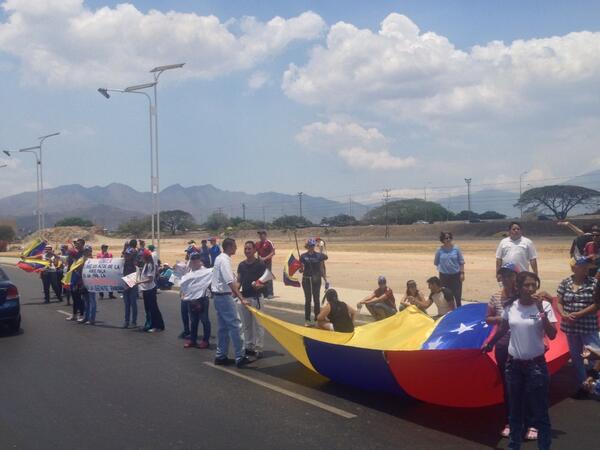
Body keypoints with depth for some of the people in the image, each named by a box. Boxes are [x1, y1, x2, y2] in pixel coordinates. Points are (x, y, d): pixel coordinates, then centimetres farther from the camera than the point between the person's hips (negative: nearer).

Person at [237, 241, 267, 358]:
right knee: (246, 325, 12)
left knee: (257, 324, -2)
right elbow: (239, 281, 11)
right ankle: (249, 347, 22)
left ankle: (258, 349, 5)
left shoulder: (261, 264, -7)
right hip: (243, 297, 6)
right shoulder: (241, 265, 9)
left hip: (256, 297, -6)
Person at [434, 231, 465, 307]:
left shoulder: (456, 248, -2)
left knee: (457, 295, 1)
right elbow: (436, 262, 10)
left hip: (456, 275, -1)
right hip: (444, 276, 1)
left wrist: (462, 273, -3)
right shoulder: (440, 250, -2)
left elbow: (461, 262, 2)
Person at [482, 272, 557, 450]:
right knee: (514, 409, 17)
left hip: (536, 364, -3)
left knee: (539, 411, 2)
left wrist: (541, 311, -26)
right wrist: (489, 344, 24)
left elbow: (552, 335, -19)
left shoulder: (544, 306, -11)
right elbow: (503, 329, 14)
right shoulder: (510, 306, -2)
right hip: (513, 364, 3)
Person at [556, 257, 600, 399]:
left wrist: (578, 314, -18)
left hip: (589, 327, -3)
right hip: (571, 327, 3)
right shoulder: (565, 283, 2)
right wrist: (564, 315, -16)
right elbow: (559, 303, 3)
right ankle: (582, 386, 28)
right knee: (576, 357, 13)